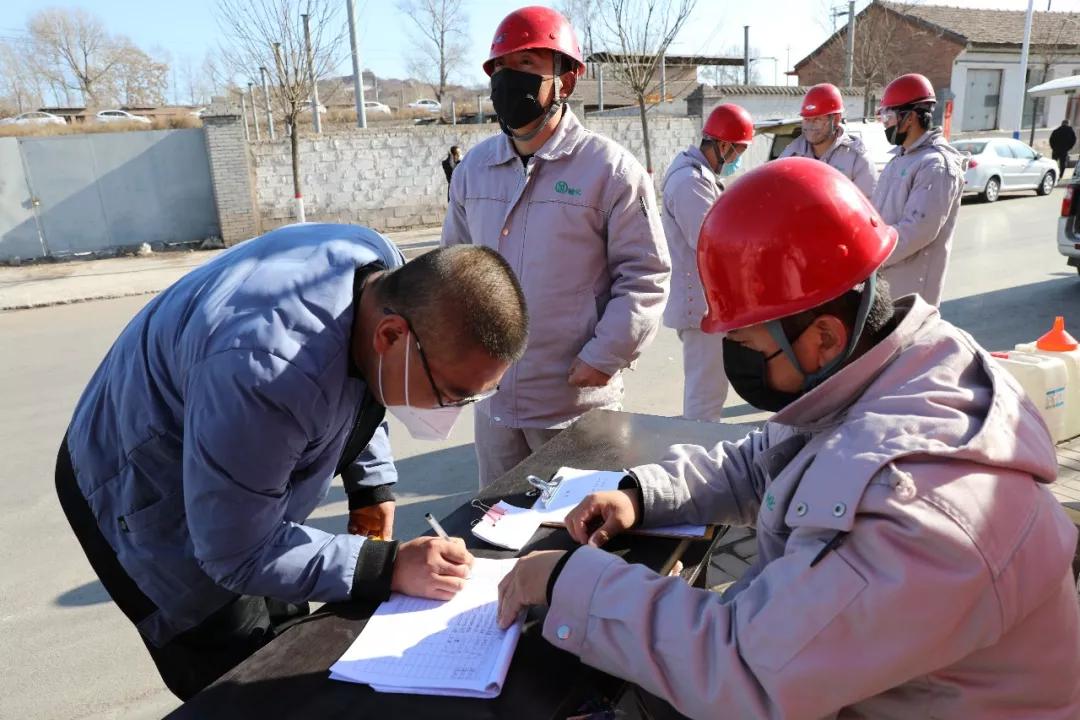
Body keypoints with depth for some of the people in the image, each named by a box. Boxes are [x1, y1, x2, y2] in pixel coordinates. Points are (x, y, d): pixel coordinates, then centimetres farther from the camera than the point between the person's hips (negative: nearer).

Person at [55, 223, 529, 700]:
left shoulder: (386, 271, -18)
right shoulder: (266, 375, -43)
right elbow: (236, 556, -29)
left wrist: (372, 482, -4)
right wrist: (389, 567, -32)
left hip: (240, 480, 7)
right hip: (144, 496, -7)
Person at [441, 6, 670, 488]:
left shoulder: (610, 169, -11)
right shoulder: (473, 168, 6)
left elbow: (645, 273, -9)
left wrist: (604, 357, -14)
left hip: (578, 401, -5)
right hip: (493, 397, 5)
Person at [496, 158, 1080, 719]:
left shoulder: (918, 503, -37)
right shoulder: (869, 382, -8)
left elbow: (744, 671, -35)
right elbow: (755, 468, 7)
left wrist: (570, 583, -26)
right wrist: (642, 493, -8)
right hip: (842, 667, 7)